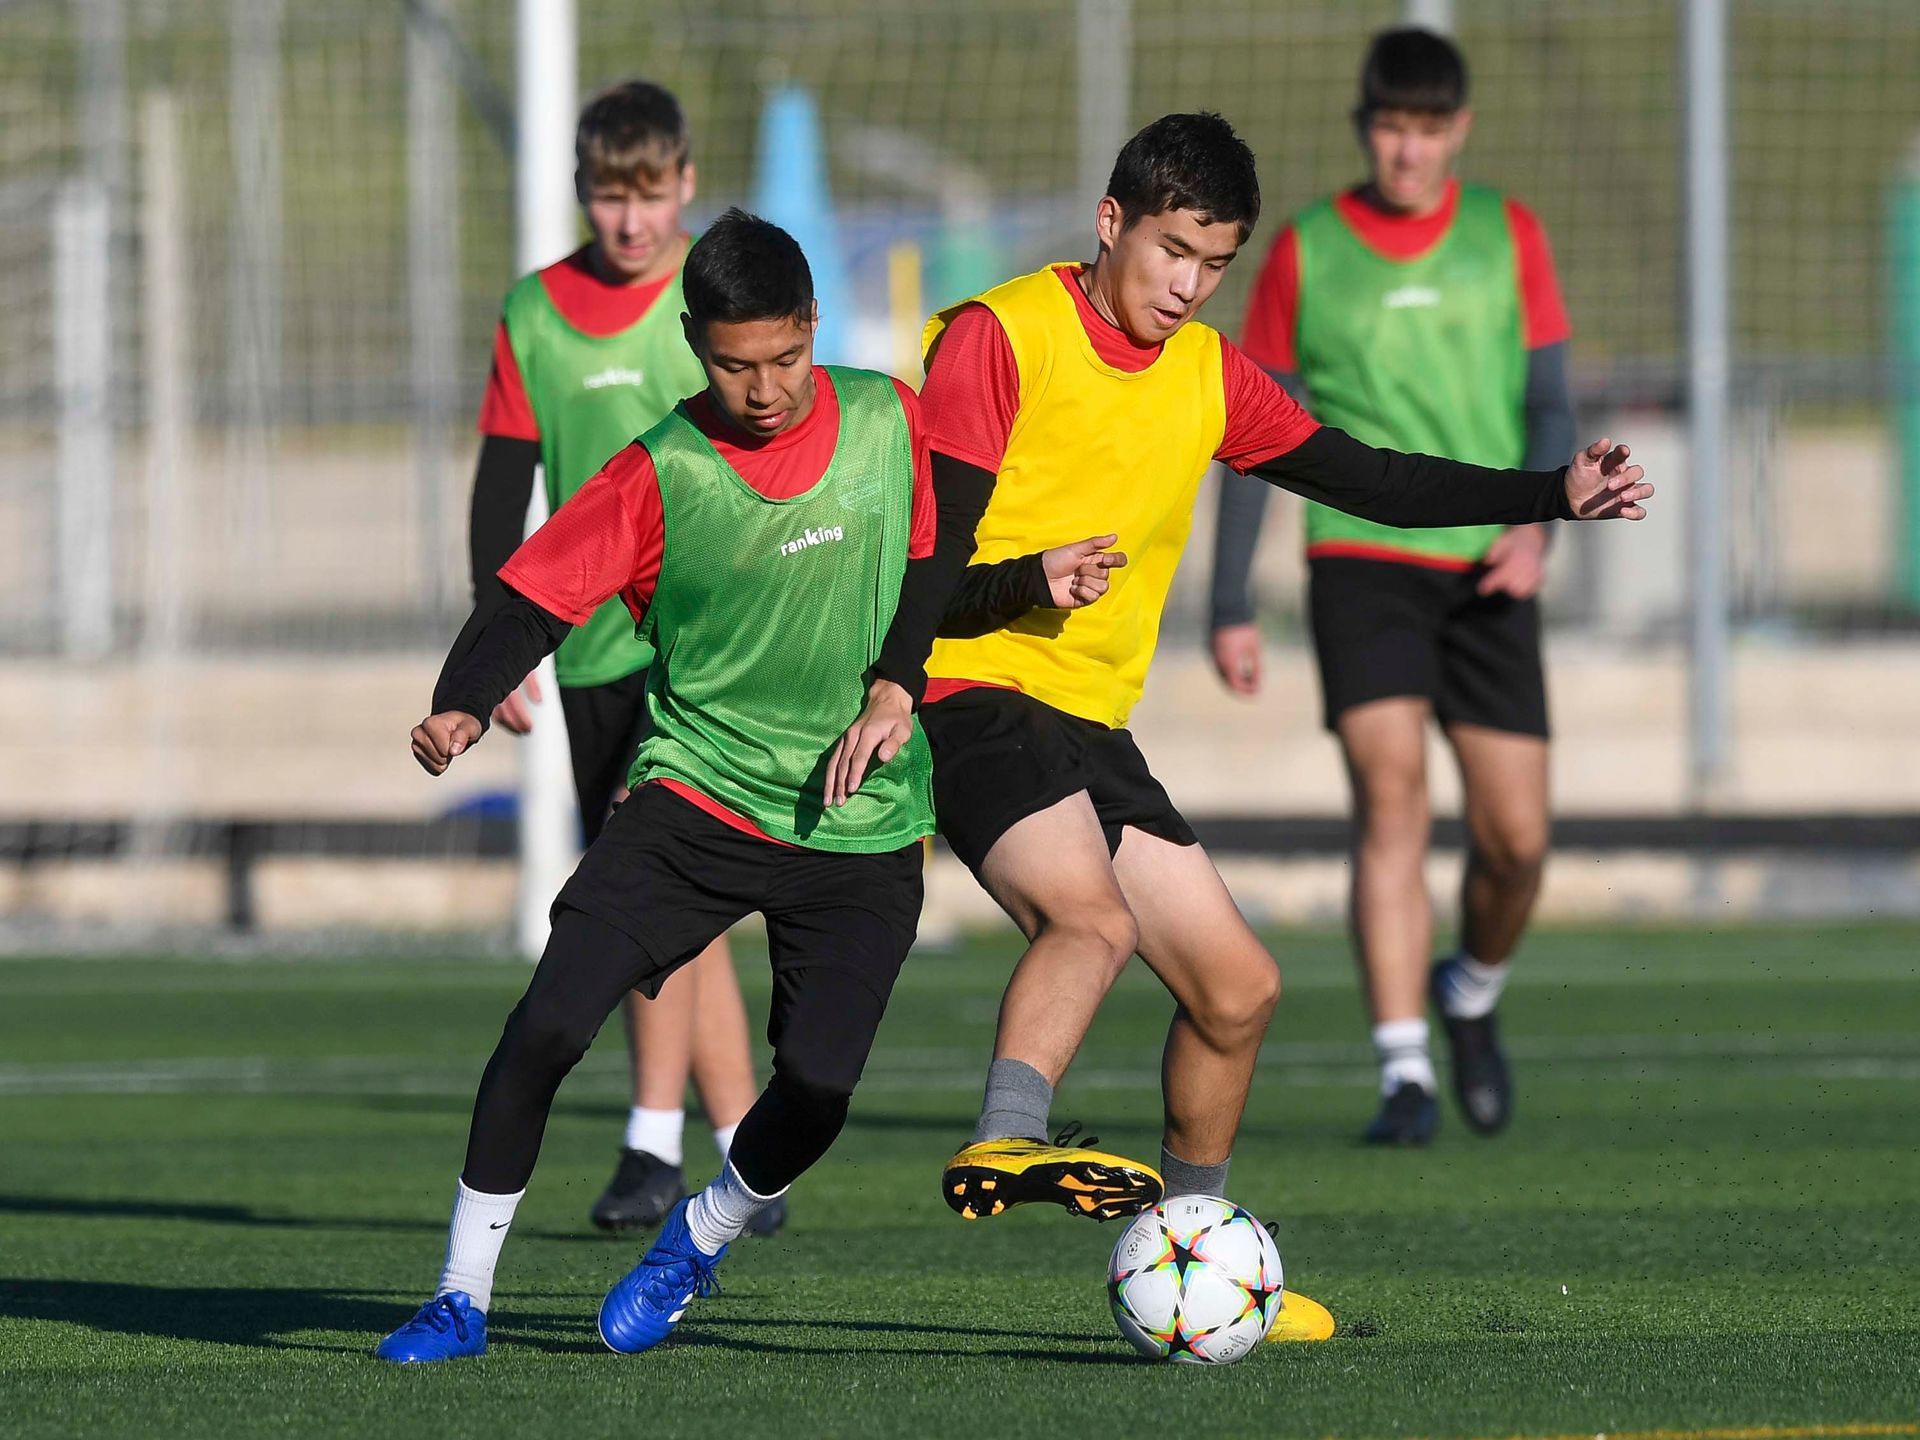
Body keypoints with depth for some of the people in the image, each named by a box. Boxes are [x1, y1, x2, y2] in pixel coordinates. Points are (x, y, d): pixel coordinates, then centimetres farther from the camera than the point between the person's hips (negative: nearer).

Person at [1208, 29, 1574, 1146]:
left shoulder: (1508, 237, 7)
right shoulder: (1304, 254, 4)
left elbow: (1550, 405, 6)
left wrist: (1537, 521, -15)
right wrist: (1231, 609, 3)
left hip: (1486, 574, 2)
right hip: (1361, 561, -2)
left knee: (1516, 838, -2)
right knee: (1392, 800, -18)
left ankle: (1473, 992, 30)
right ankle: (1406, 1074, -18)